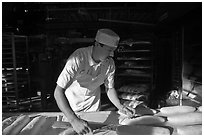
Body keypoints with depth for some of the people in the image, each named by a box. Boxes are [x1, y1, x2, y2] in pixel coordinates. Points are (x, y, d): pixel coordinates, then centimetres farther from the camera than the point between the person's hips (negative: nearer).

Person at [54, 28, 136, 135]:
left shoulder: (110, 63, -19)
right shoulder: (78, 58, -35)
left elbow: (110, 88, -5)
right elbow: (58, 92, -36)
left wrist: (120, 107, -20)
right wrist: (74, 120, -44)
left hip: (93, 106, 3)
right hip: (72, 105, -3)